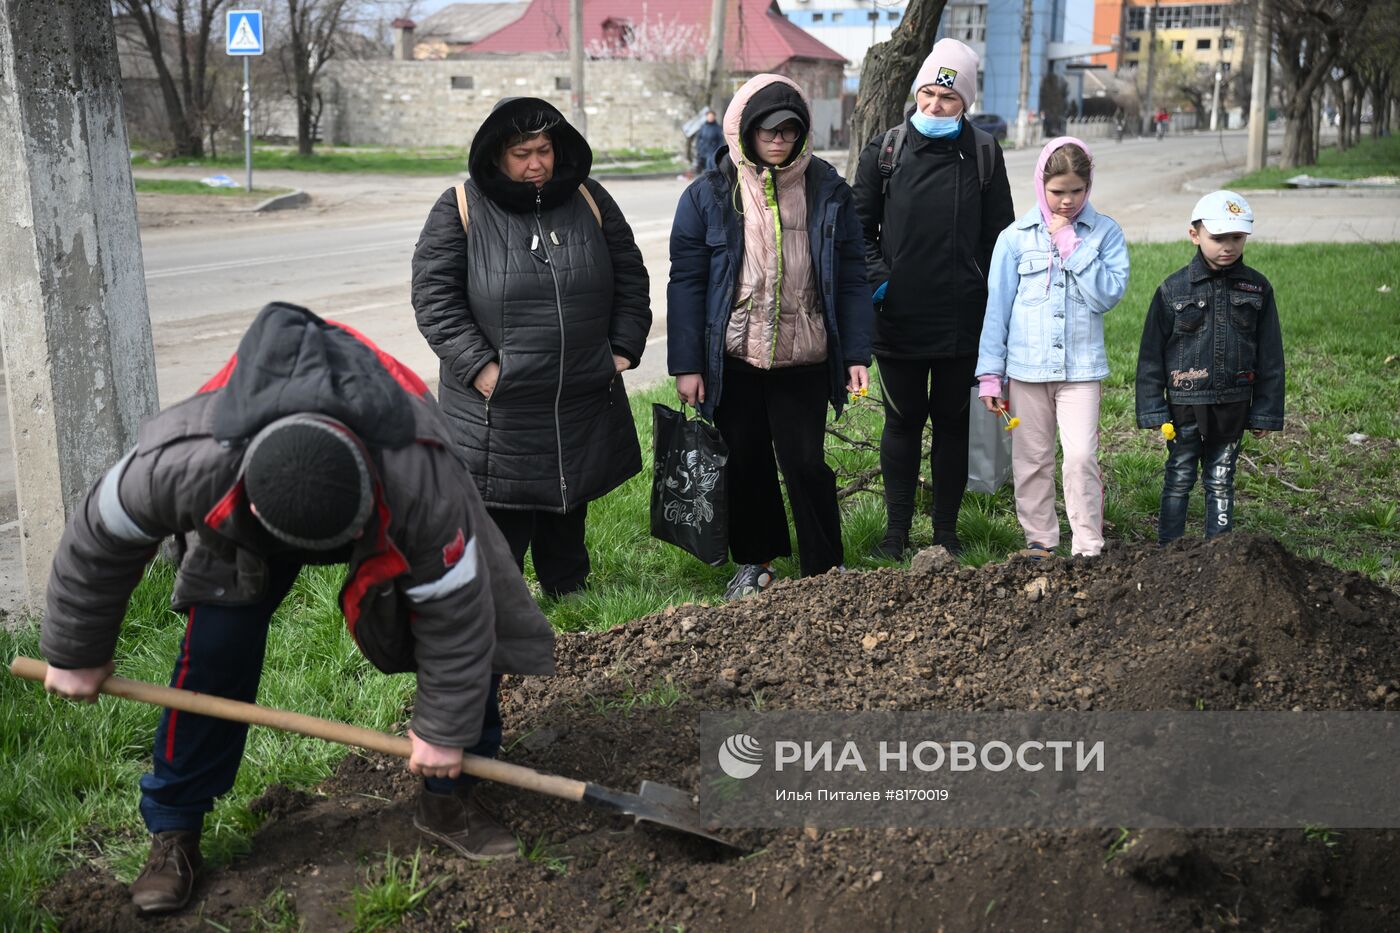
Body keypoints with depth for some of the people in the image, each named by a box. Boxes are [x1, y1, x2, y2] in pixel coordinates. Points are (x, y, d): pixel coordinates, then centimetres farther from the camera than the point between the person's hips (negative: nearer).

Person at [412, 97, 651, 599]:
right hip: (496, 406, -4)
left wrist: (623, 351, 4)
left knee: (568, 515, 18)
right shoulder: (460, 209, -4)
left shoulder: (590, 200, 7)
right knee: (499, 519, -1)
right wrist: (480, 367, -15)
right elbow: (434, 297, -8)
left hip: (583, 404, 4)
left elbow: (630, 279, 13)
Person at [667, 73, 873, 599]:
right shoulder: (709, 195, -2)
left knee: (806, 463, 0)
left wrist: (856, 353, -1)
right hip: (733, 360, 1)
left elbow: (851, 277, 5)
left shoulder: (827, 191, 2)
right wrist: (685, 364, -6)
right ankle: (754, 561, 30)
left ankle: (826, 569, 17)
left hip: (804, 359, 0)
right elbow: (686, 282, -2)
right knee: (745, 463, 11)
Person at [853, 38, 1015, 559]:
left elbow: (999, 236, 6)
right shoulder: (884, 151, 2)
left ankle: (946, 528, 23)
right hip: (898, 317, 0)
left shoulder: (983, 154, 2)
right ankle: (897, 528, 22)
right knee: (902, 421, 11)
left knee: (952, 422, 11)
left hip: (961, 320, 0)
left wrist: (991, 298, 0)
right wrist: (877, 277, -7)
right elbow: (860, 227, 7)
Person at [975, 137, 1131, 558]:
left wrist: (1071, 245, -13)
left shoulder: (1105, 233, 1)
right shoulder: (1016, 237, 2)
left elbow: (1109, 294, -12)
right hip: (1027, 365, 1)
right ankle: (1039, 537, 22)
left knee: (1081, 456, -9)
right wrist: (990, 373, 2)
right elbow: (997, 307, 4)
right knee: (1032, 457, 9)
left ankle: (1088, 546, 1)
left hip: (1081, 366, -1)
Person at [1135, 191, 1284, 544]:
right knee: (1179, 481, 7)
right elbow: (1151, 355, -2)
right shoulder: (1173, 289, -5)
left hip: (1232, 407, 2)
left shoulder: (1258, 289, 1)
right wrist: (1154, 411, -5)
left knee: (1221, 483, 11)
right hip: (1185, 405, -1)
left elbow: (1270, 356, 6)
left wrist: (1265, 412, 4)